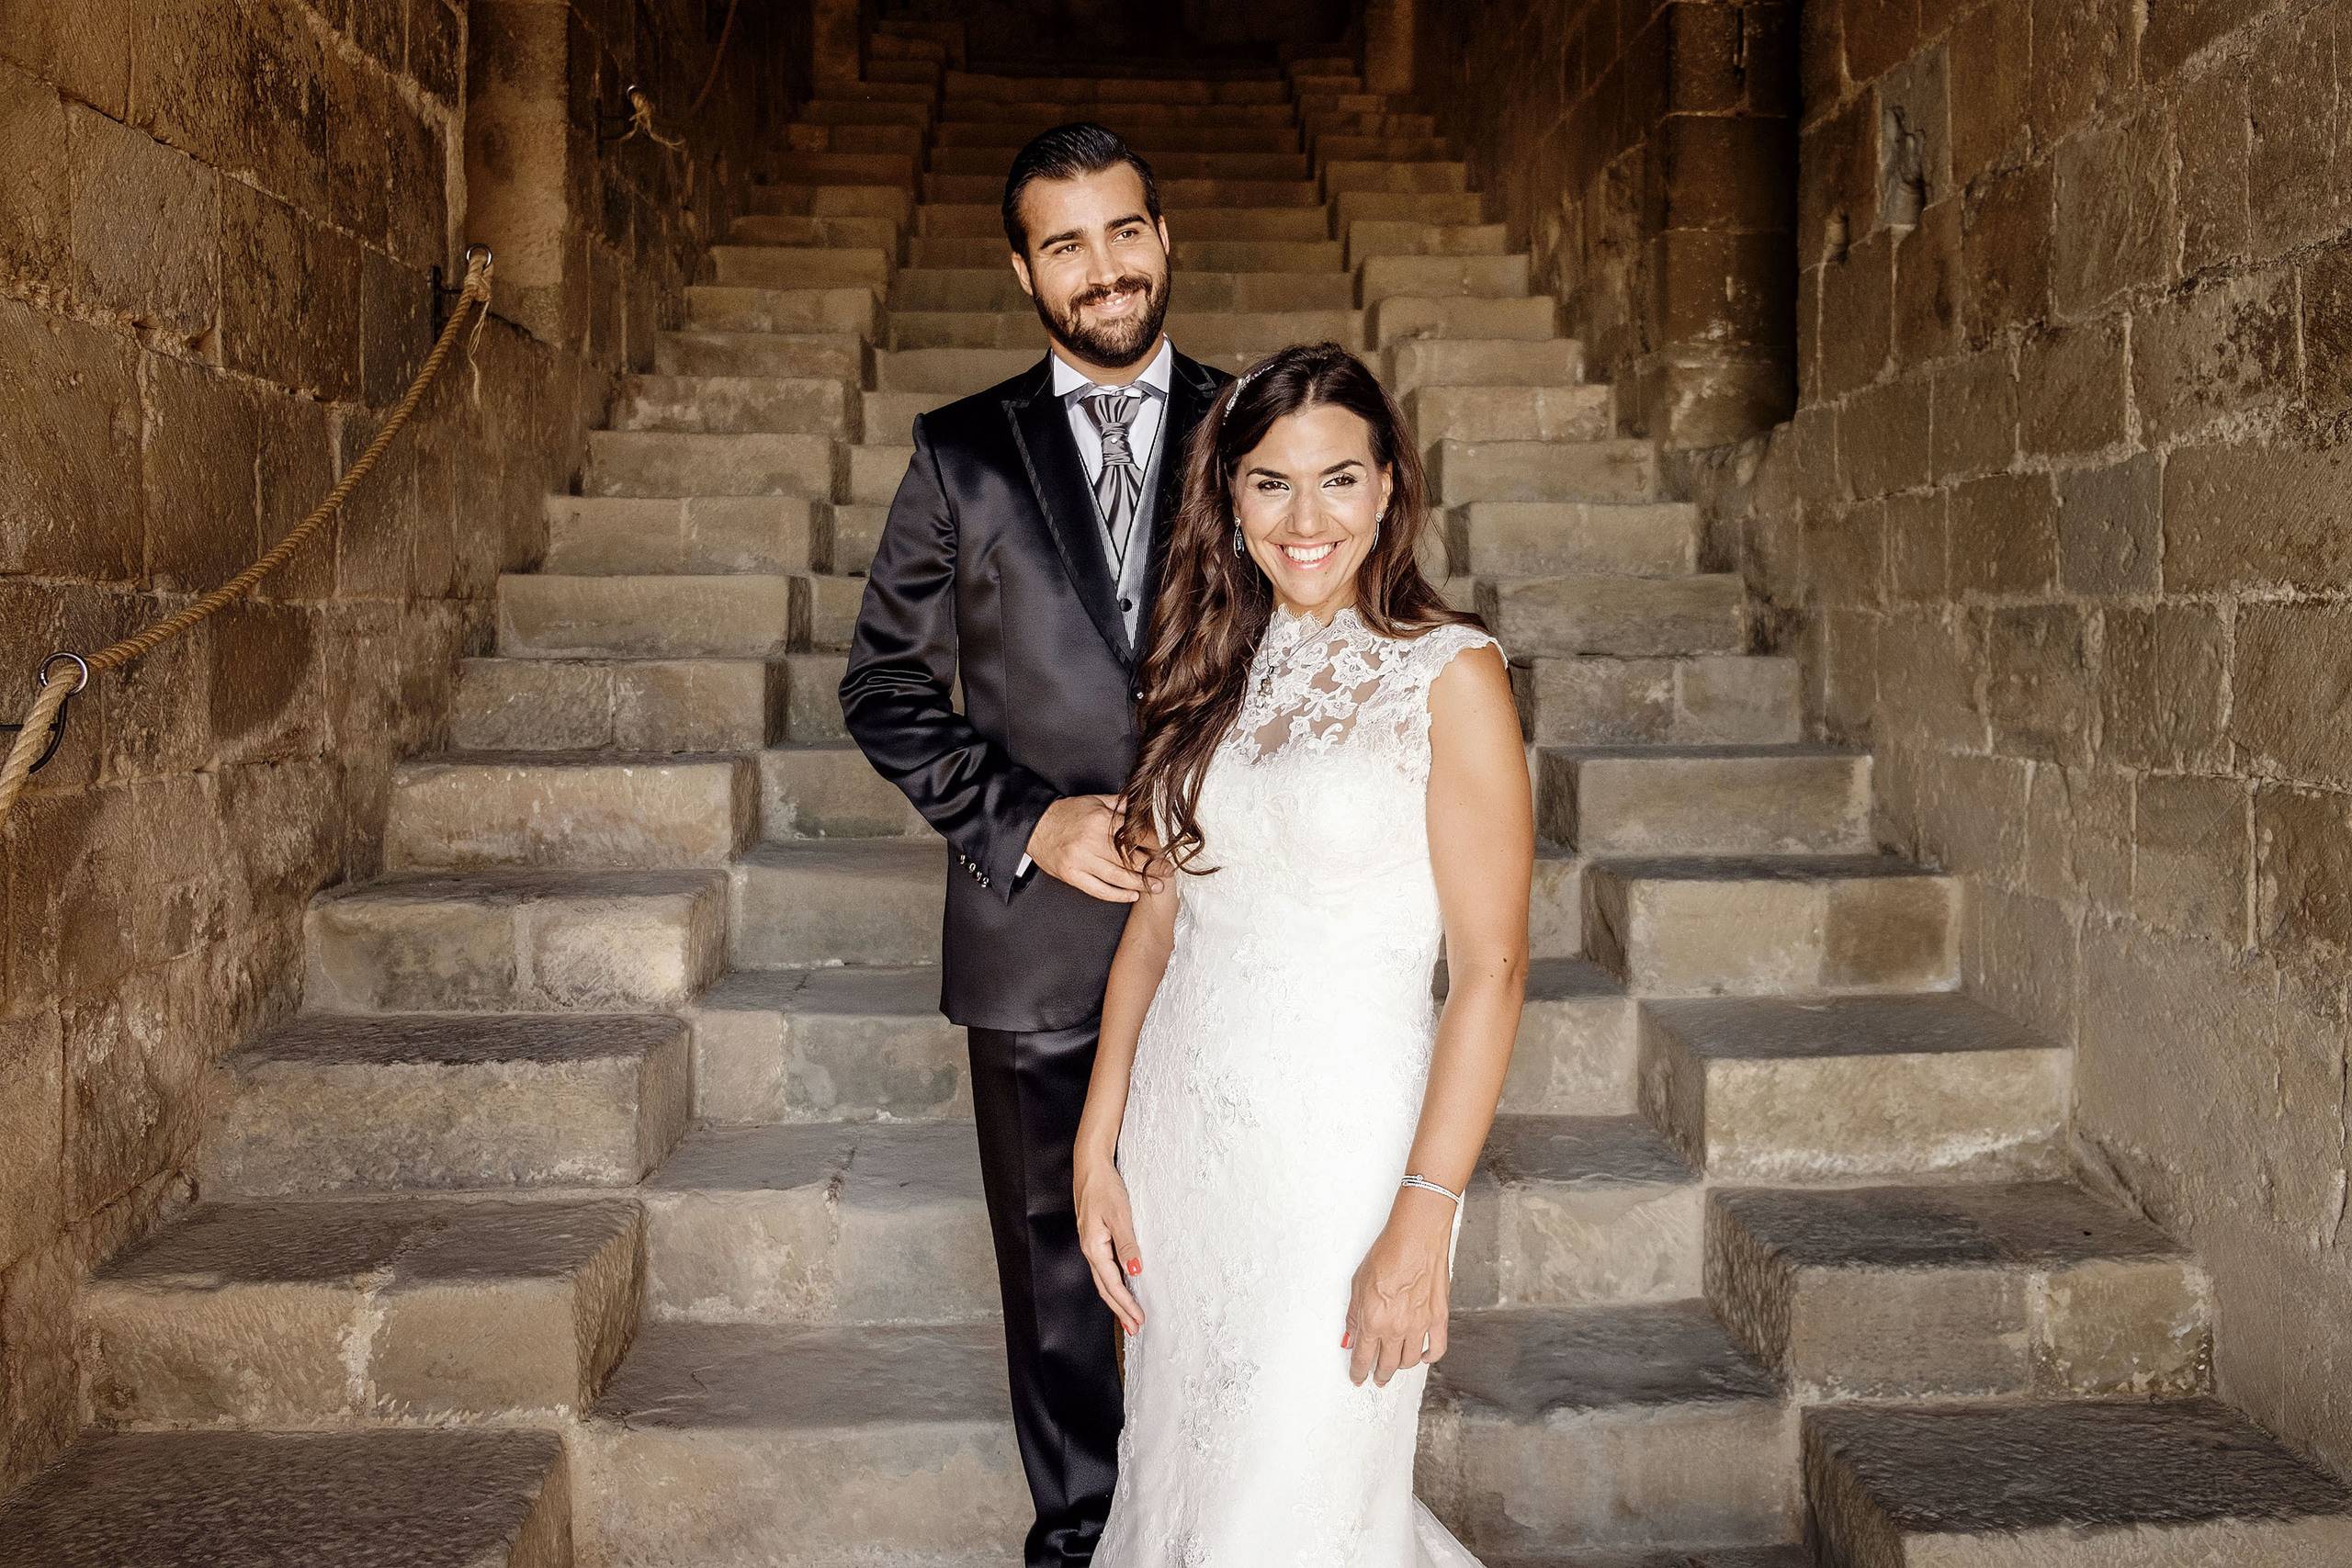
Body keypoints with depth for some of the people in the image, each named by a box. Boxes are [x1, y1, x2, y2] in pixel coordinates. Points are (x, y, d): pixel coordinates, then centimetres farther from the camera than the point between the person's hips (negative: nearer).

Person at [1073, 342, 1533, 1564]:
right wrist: (1096, 1146, 3)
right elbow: (1155, 916, 8)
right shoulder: (1211, 673, 6)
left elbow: (1491, 968, -12)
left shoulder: (1449, 674, -9)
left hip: (1343, 1145, -5)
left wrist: (1423, 1222, -18)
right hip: (1179, 1141, 6)